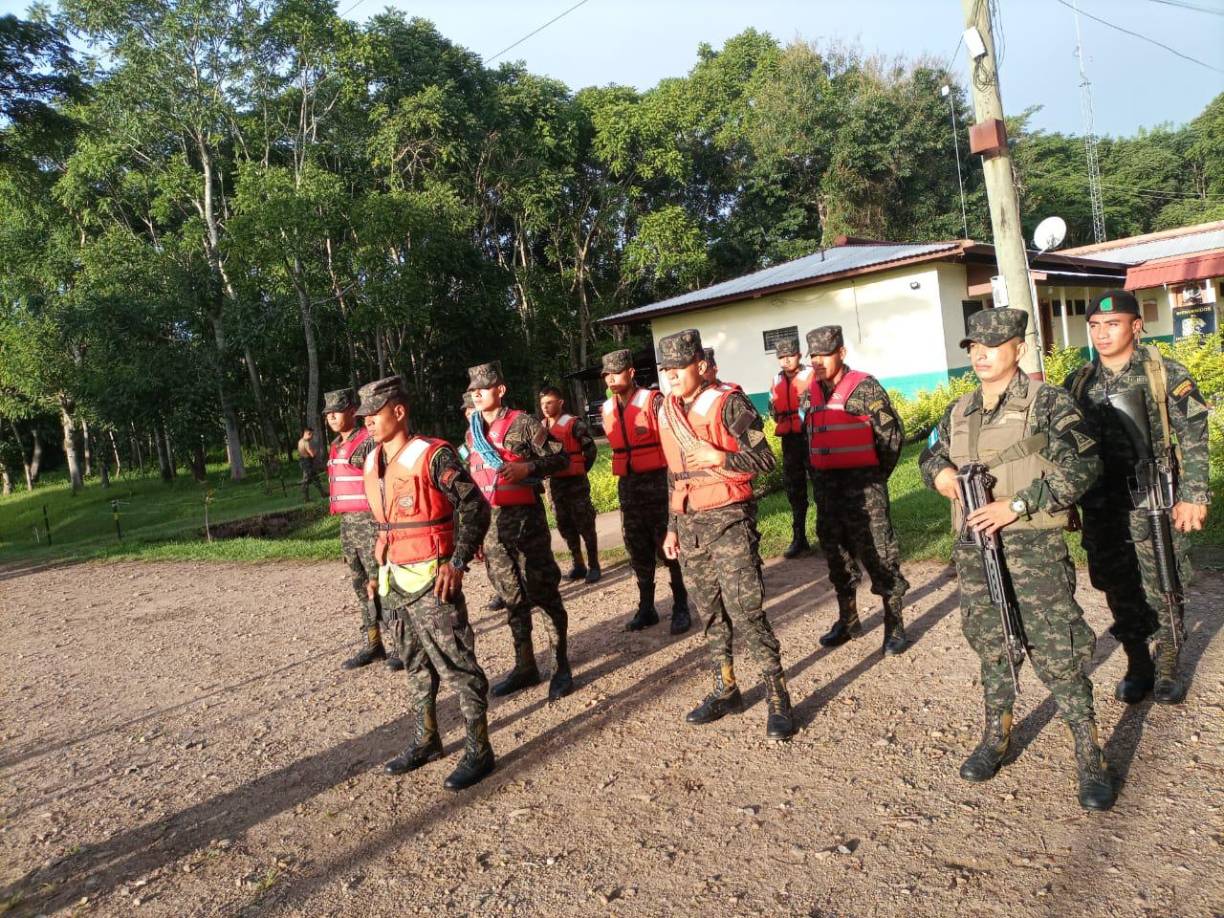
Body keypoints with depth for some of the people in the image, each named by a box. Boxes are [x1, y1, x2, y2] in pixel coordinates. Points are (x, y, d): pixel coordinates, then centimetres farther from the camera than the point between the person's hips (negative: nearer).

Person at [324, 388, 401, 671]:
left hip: (370, 522, -8)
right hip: (347, 524, 8)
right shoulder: (335, 447, 15)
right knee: (361, 588, 13)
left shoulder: (369, 442, -11)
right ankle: (372, 645, 23)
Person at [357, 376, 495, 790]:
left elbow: (475, 507, -16)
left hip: (430, 579, -8)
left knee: (456, 664, -1)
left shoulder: (433, 456, -15)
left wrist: (457, 562, -21)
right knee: (416, 665, 18)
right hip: (394, 580, 8)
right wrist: (381, 570, 20)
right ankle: (426, 740, 33)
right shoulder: (373, 464, 10)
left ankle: (478, 751, 10)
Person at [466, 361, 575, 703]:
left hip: (525, 516, -6)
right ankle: (525, 666, 23)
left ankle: (561, 666, 9)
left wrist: (527, 468, -21)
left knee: (543, 592, -2)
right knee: (512, 597, 12)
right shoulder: (472, 433, 14)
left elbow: (561, 457, -6)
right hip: (490, 521, 6)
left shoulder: (523, 423, -6)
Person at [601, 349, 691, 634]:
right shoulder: (607, 409, 8)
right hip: (627, 485, 6)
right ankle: (646, 608, 23)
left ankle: (681, 608, 13)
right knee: (638, 551, 12)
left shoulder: (653, 401, -10)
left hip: (657, 482, -6)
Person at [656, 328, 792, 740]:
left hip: (729, 520, -6)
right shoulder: (667, 413, 11)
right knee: (711, 612, 13)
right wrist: (672, 527, 17)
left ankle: (777, 697, 4)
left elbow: (764, 459, -9)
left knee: (745, 610, -9)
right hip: (689, 524, 7)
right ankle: (725, 689, 26)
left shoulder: (728, 404, -10)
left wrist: (718, 457, -23)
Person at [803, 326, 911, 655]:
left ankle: (895, 627, 9)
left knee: (879, 554, -2)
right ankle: (848, 619, 30)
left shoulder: (865, 388, -10)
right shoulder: (810, 395, 9)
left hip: (863, 486, -6)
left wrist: (876, 476, 0)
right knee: (837, 554, 15)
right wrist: (817, 478, 14)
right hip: (826, 487, 7)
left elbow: (893, 433, -6)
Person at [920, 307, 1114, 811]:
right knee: (990, 646, 14)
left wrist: (1017, 505, -18)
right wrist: (939, 472, 0)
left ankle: (1090, 758, 12)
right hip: (973, 547, 5)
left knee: (1057, 652, -3)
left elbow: (1082, 466, -13)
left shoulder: (1047, 403, -5)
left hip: (1031, 546, -5)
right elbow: (930, 453, 25)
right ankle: (996, 736, 30)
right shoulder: (959, 412, 12)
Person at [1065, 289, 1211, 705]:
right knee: (1119, 590, 11)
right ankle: (1137, 665, 26)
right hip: (1101, 507, 3)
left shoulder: (1167, 375, -3)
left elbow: (1193, 440, -4)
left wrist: (1192, 496, -10)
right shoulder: (1078, 383, 6)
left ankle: (1167, 667, 23)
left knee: (1162, 588, 5)